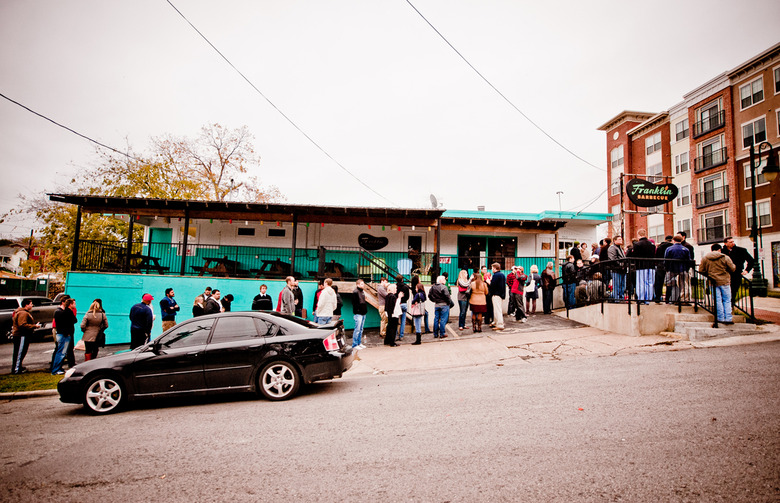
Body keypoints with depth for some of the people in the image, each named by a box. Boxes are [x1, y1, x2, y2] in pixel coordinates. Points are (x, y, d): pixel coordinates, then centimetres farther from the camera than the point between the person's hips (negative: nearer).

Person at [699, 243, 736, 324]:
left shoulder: (705, 258, 1)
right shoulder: (725, 258, -4)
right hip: (725, 282, -1)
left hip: (713, 282, 1)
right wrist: (734, 265, 23)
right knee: (727, 300, 8)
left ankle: (720, 318, 6)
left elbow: (701, 270, 3)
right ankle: (728, 318, 7)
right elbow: (732, 269, 1)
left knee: (718, 301, 5)